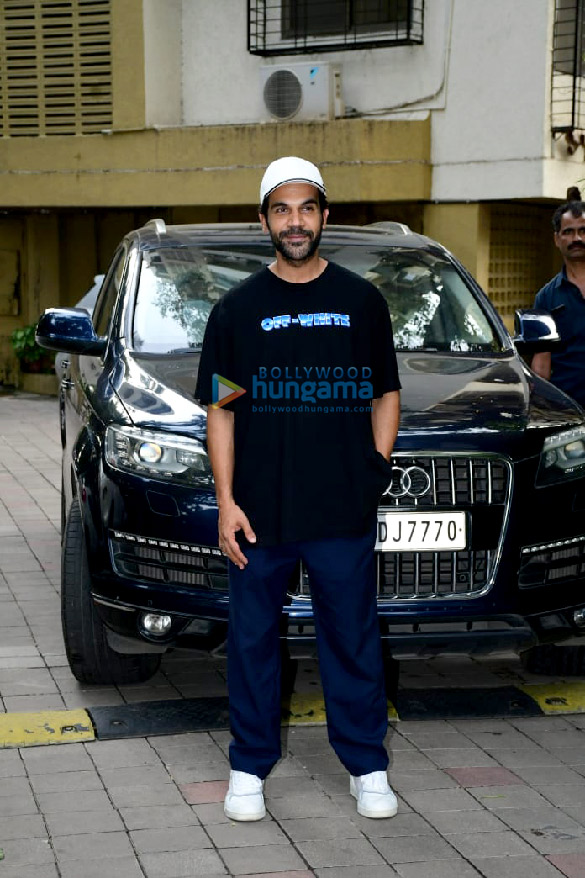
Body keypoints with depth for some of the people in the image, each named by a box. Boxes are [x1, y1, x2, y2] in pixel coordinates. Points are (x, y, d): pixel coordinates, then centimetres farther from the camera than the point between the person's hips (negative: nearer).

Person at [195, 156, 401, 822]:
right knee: (252, 640, 8)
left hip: (345, 512, 0)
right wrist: (226, 502, -4)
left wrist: (378, 467, -2)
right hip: (258, 514, 0)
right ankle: (249, 767, 22)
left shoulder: (361, 302, 6)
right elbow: (220, 410, 4)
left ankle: (367, 766, 21)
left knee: (353, 638, 7)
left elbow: (386, 394, 12)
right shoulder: (238, 309, 5)